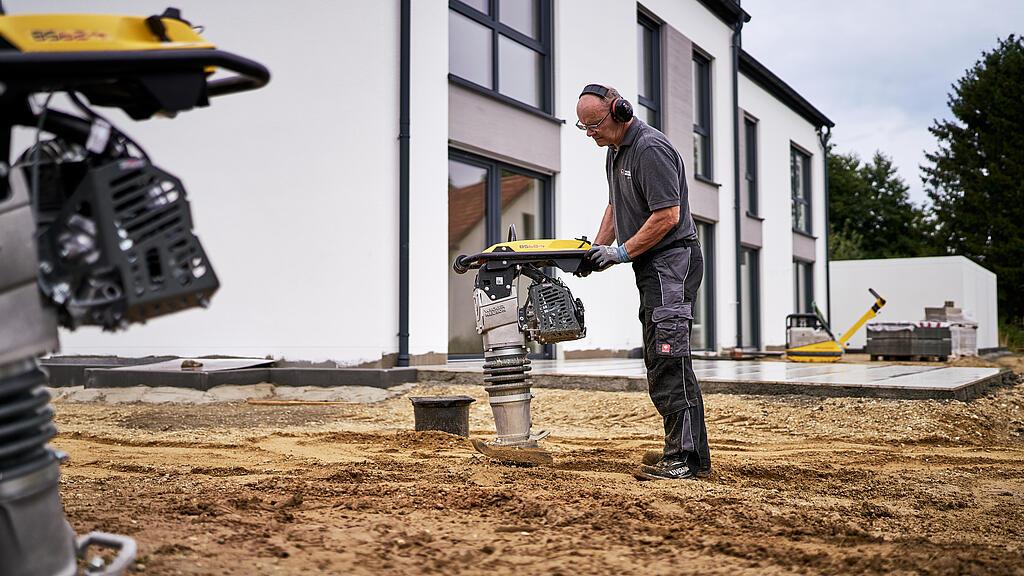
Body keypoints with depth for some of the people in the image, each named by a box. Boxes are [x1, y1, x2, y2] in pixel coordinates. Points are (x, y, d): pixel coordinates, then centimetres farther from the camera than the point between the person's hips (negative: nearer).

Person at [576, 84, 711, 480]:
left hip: (673, 260, -11)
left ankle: (686, 458, -13)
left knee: (669, 361, -15)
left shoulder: (651, 149, -14)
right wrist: (597, 248, 13)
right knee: (659, 363, 9)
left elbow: (668, 215, -20)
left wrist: (622, 253, -15)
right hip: (652, 268, 11)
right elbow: (615, 206, 27)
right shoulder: (615, 151, 18)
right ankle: (687, 455, 13)